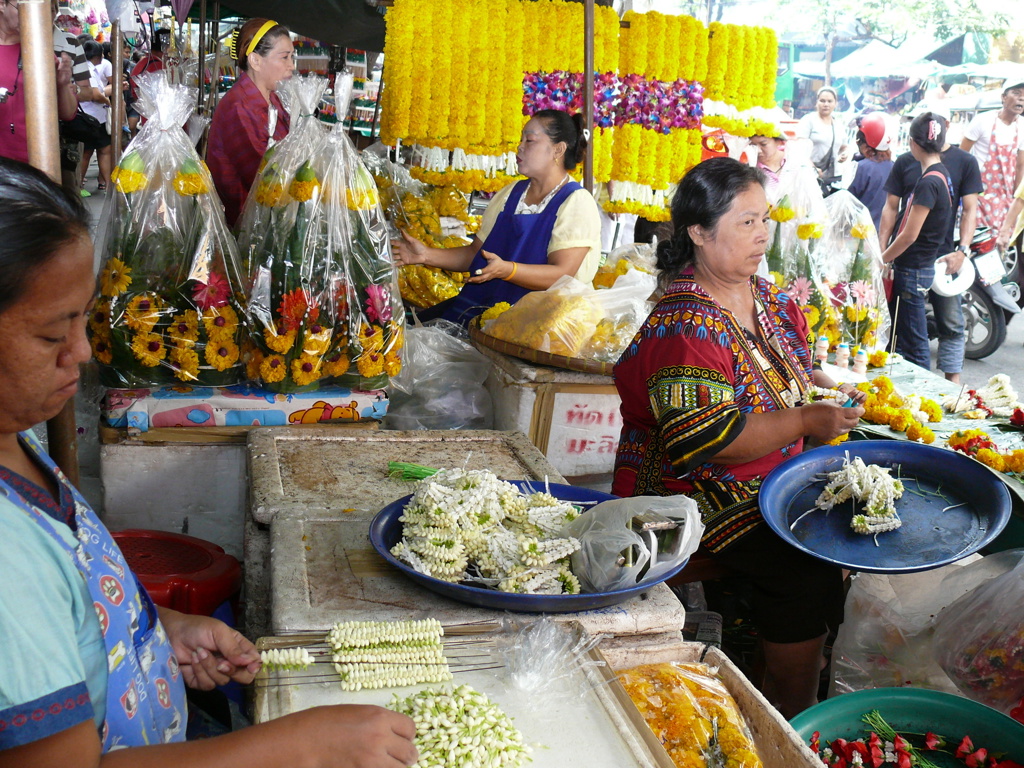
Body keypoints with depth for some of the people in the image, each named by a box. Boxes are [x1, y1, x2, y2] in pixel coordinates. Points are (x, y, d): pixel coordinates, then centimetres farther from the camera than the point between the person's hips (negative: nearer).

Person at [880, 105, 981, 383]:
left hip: (943, 255, -2)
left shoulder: (964, 162, 4)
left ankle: (953, 381, 5)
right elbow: (891, 207, 8)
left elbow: (970, 210, 1)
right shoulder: (905, 161, 8)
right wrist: (881, 251, 1)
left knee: (951, 323, 0)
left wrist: (961, 250, -12)